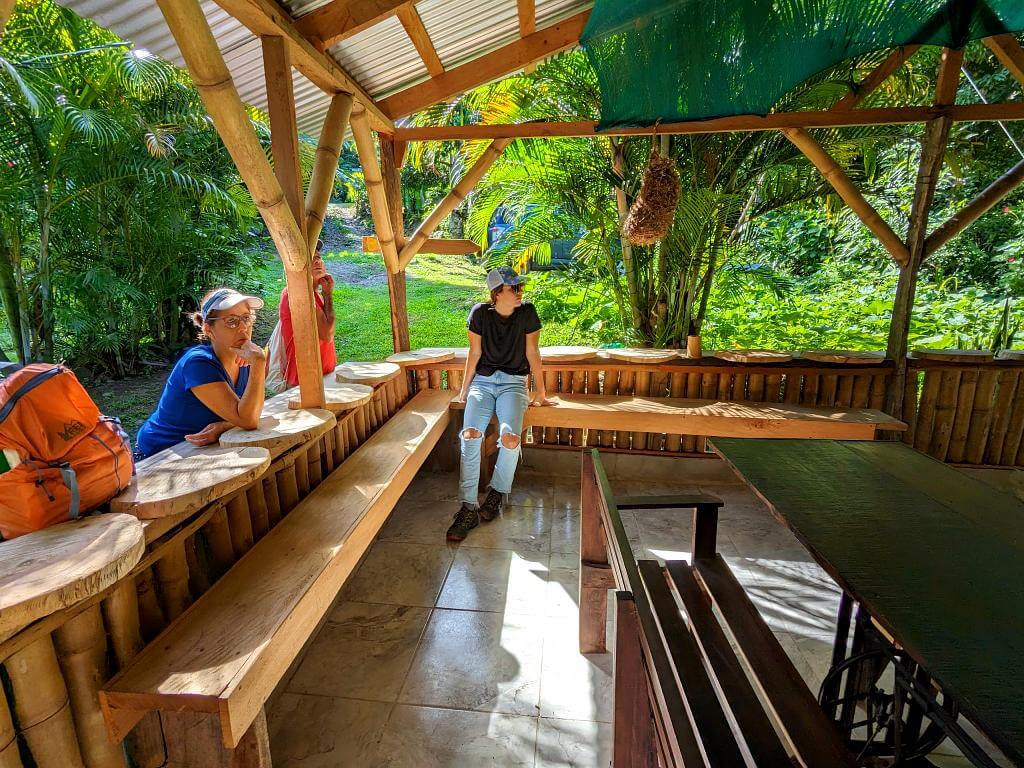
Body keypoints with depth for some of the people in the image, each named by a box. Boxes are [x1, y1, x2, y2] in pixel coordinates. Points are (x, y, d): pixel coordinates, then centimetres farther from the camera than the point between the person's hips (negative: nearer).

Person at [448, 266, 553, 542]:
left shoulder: (527, 312, -5)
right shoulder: (480, 313, -5)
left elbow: (532, 353, 0)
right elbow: (474, 353, 2)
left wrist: (540, 391, 4)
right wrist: (464, 390, 7)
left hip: (513, 382, 0)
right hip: (483, 381, 1)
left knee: (510, 438, -27)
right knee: (470, 434, -26)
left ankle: (497, 493, 0)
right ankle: (469, 508, -18)